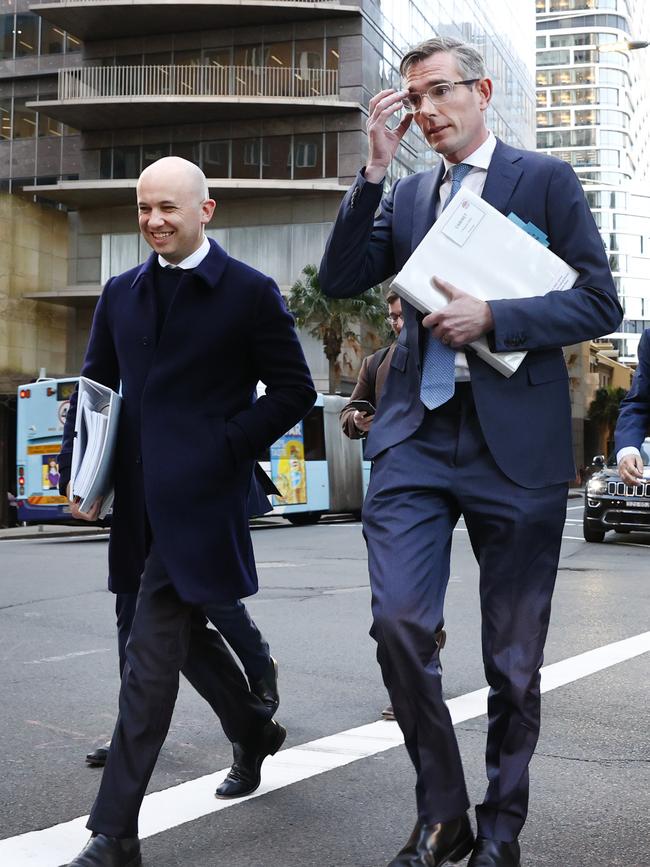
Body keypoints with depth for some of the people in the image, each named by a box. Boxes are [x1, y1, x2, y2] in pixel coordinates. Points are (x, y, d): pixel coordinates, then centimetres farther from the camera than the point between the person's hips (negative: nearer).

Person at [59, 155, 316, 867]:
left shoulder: (249, 293, -3)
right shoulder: (121, 294, 13)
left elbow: (294, 390, -2)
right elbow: (95, 383, 16)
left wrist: (226, 448, -12)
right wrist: (80, 470, 3)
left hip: (202, 495, -6)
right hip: (140, 498, 6)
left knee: (151, 655, -8)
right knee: (182, 630, 20)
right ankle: (252, 729, 47)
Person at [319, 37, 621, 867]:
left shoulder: (545, 178, 3)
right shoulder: (406, 194, 15)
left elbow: (600, 303, -2)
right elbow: (340, 281, 3)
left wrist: (492, 318, -15)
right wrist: (375, 168, -3)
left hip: (514, 442, -2)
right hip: (417, 433, 3)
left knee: (513, 657, 6)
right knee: (398, 622, -11)